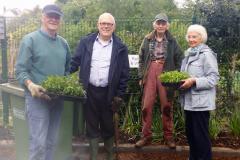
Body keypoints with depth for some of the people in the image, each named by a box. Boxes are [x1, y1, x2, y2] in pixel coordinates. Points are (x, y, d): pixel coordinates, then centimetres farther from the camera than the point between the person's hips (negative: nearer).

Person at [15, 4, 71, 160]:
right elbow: (20, 70, -11)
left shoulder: (63, 43, 11)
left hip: (58, 98, 6)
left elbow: (68, 68, 20)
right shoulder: (30, 39, -7)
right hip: (38, 97, -6)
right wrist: (31, 85, -29)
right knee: (39, 143, -7)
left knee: (52, 141, 14)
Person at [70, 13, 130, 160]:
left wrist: (119, 95, -4)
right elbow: (75, 62, 5)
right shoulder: (86, 42, 3)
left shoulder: (120, 47, -1)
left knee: (108, 125, 11)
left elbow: (124, 73, -1)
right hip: (89, 91, 1)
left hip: (108, 93, -1)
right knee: (92, 125, 11)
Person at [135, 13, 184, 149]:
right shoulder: (147, 40, 8)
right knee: (146, 105, 0)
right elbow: (141, 59, 10)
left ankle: (169, 136, 15)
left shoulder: (172, 41, 5)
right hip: (150, 73, 1)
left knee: (167, 106, 4)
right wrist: (141, 76, 4)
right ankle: (146, 136, 11)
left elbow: (180, 59, 6)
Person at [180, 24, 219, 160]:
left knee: (201, 134, -1)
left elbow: (213, 78, -16)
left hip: (201, 102, -8)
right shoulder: (189, 54, 14)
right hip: (189, 101, 8)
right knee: (190, 133, 16)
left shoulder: (207, 54, -11)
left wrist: (194, 81, -25)